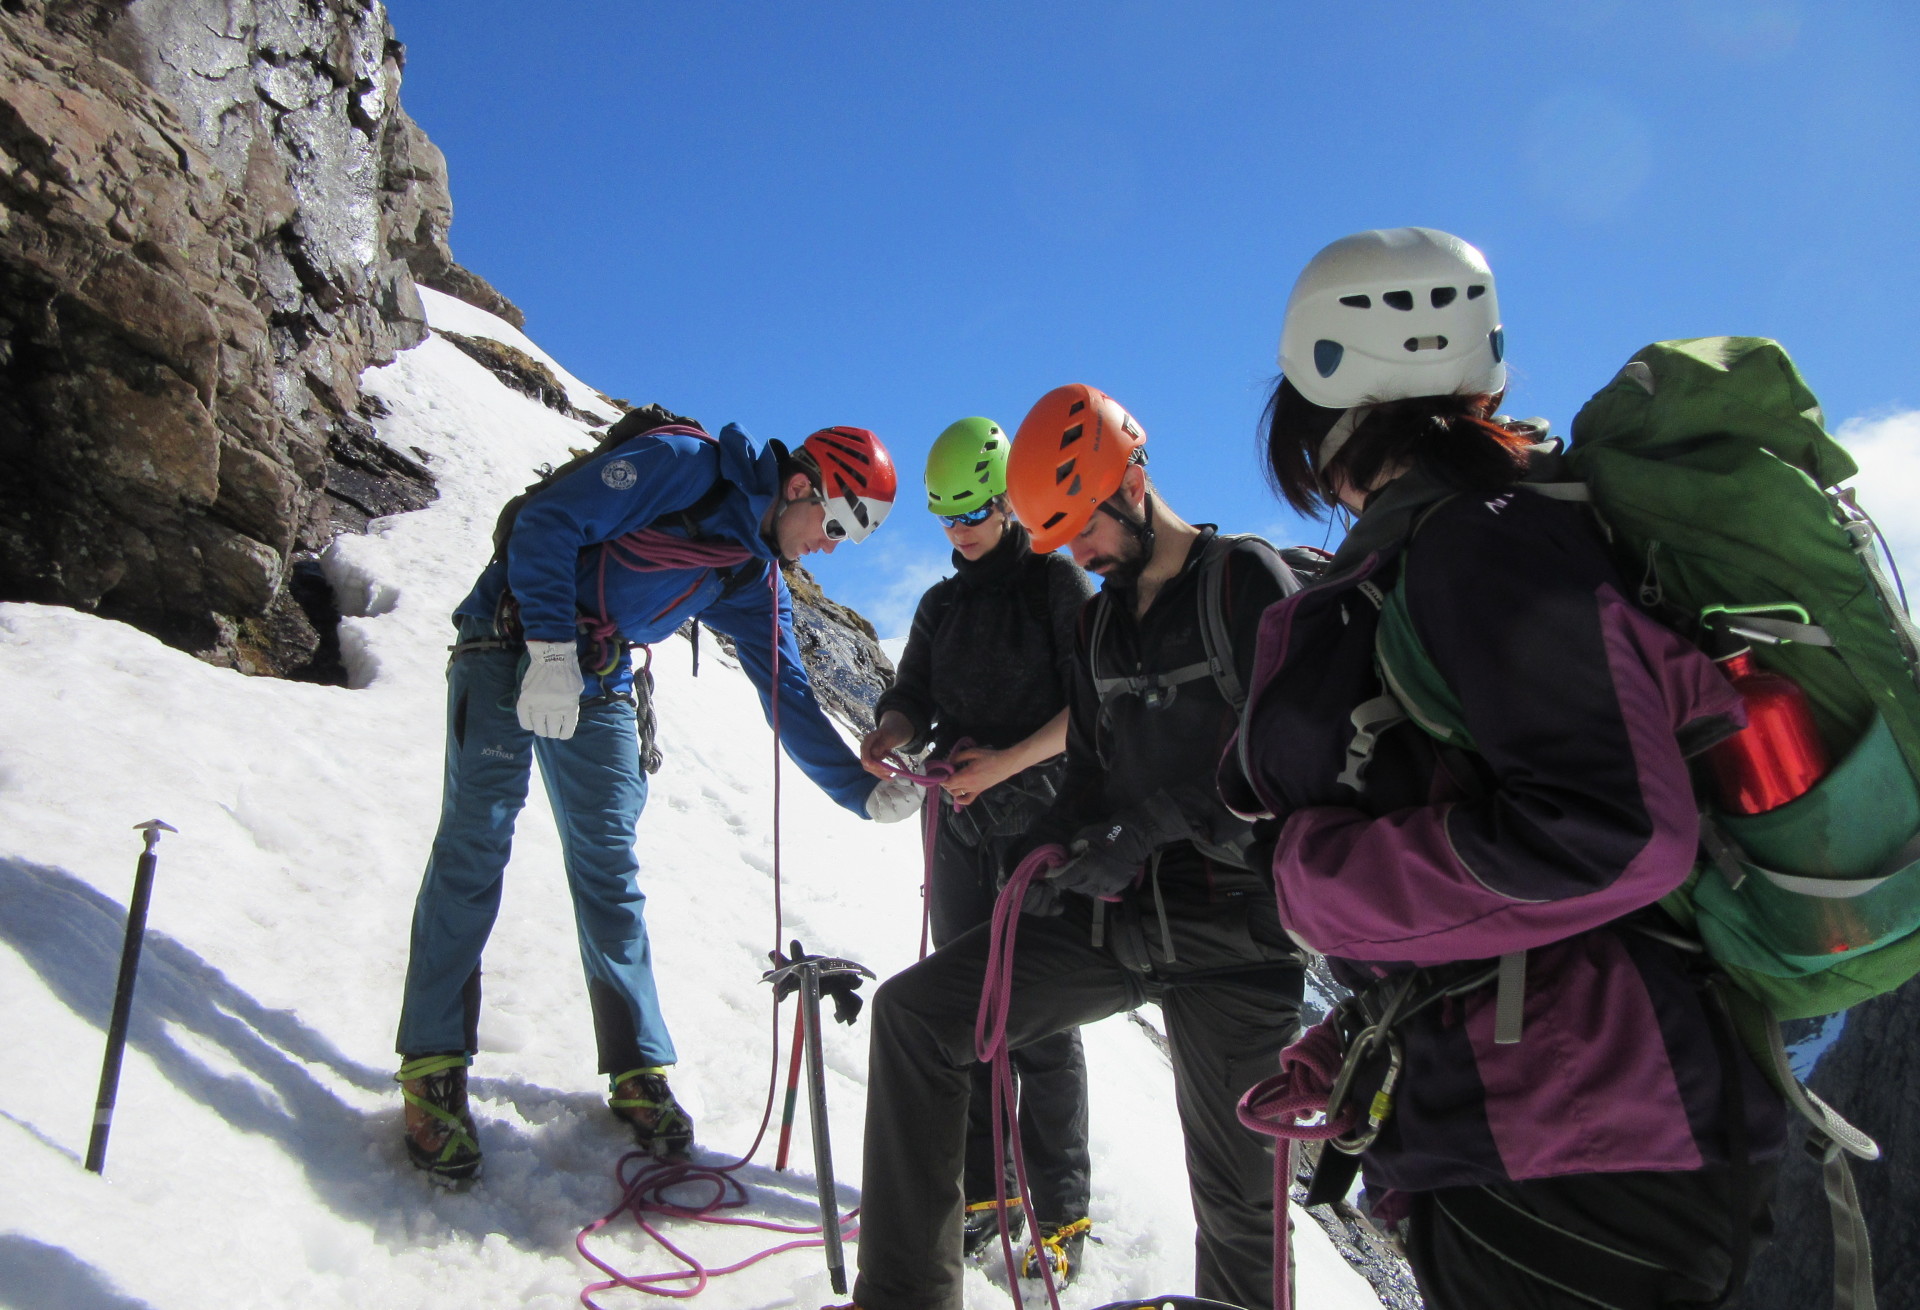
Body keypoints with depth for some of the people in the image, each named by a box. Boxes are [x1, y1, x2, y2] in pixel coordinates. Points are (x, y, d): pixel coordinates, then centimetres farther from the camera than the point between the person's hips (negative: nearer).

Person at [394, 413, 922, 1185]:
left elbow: (791, 700, 5)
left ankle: (638, 1070, 11)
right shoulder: (680, 464, -15)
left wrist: (863, 790, -4)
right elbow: (547, 522, -19)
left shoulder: (754, 580, 5)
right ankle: (434, 1067, -2)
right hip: (512, 645, -6)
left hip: (599, 686, 6)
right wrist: (551, 651, -24)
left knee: (610, 868, 4)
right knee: (477, 841, -11)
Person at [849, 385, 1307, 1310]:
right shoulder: (1097, 624, 16)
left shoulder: (1250, 583, -4)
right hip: (1121, 915, 6)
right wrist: (1053, 841, 0)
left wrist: (1147, 826, -22)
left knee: (1237, 1195, 5)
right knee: (913, 1011, -7)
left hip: (1232, 924, -6)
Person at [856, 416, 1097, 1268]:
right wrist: (888, 735, -9)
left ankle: (1060, 1206, 8)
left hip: (1039, 819, -5)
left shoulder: (1057, 581, 0)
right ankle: (986, 1189, 17)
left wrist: (1006, 762, -15)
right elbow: (913, 700, 13)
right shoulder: (940, 605, 17)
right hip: (957, 819, 5)